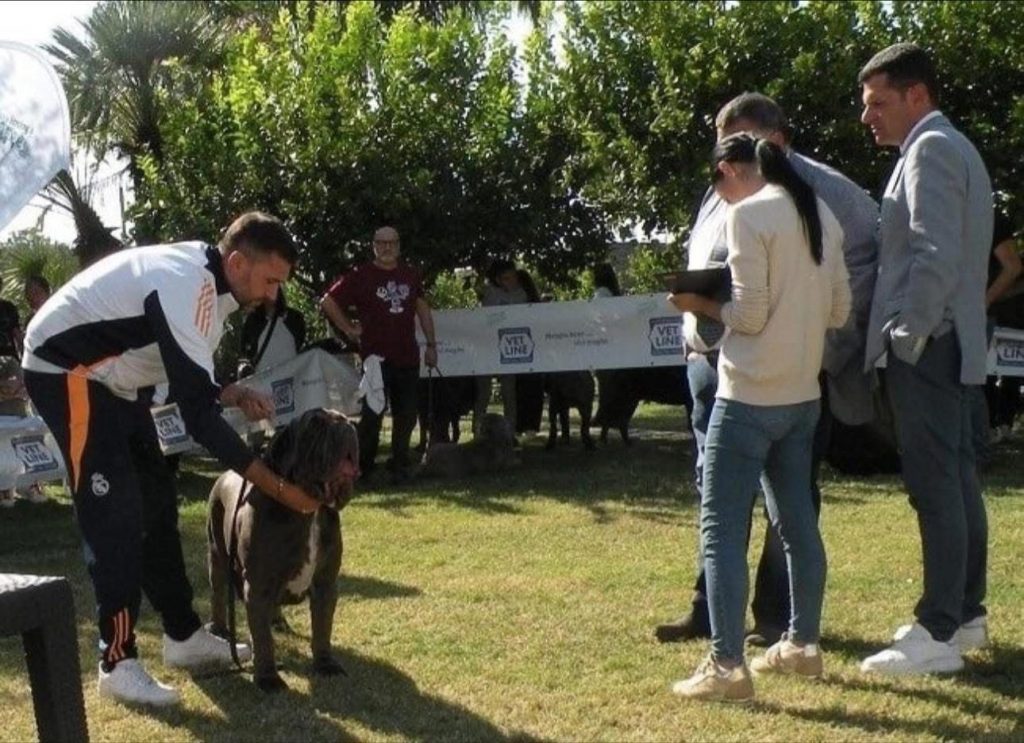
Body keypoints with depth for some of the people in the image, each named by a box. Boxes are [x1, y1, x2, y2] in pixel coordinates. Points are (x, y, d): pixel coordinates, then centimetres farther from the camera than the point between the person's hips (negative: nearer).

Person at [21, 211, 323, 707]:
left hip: (110, 378, 10)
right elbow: (199, 417, -32)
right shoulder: (186, 288, -30)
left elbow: (189, 379, 13)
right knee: (115, 517, -13)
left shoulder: (203, 278, 1)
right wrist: (278, 487, -28)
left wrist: (235, 395, -7)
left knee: (156, 505, 10)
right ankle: (117, 663, -4)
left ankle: (184, 637, 19)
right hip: (66, 371, -10)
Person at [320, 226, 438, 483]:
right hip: (376, 358, -5)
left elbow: (422, 309, 18)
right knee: (372, 414, -3)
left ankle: (400, 466, 20)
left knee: (406, 415, 9)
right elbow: (328, 302, -1)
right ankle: (362, 469, 7)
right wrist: (349, 329, -2)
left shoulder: (410, 276, 12)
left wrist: (431, 344, 13)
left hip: (407, 357, 5)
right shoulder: (361, 276, -3)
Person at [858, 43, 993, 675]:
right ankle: (967, 612, 22)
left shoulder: (930, 149, -10)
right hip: (953, 344, 11)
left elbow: (934, 256, -21)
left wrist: (908, 335, -18)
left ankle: (938, 635, -7)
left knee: (935, 487, -9)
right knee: (957, 481, 14)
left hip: (927, 345, -11)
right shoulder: (960, 149, 21)